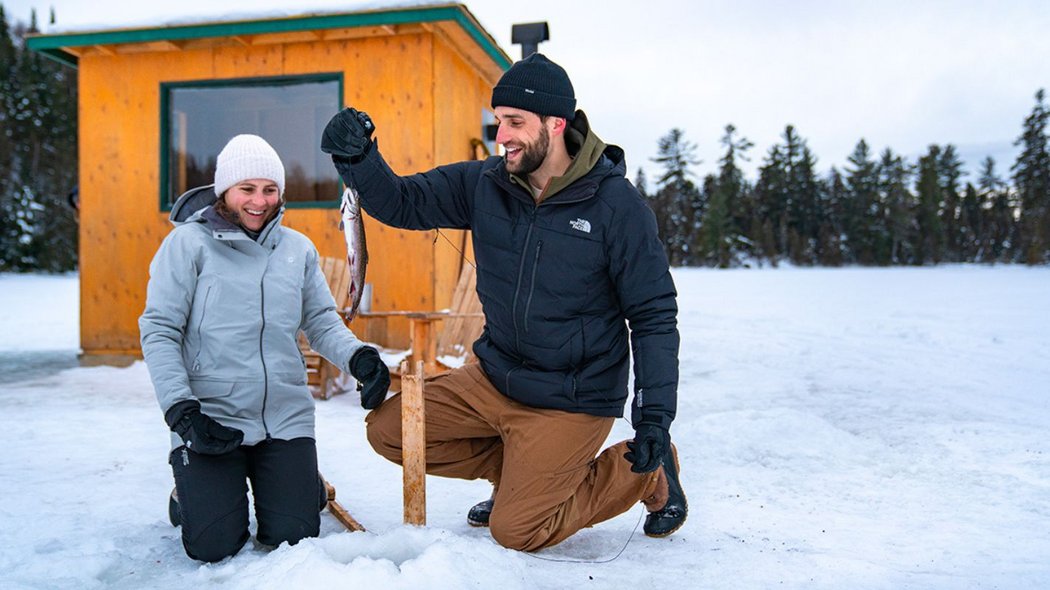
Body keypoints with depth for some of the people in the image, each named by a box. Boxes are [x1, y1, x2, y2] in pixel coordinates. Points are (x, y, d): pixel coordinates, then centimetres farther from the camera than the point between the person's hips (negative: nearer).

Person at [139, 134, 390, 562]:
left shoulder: (298, 249, 6)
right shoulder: (189, 243, -4)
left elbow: (322, 322, 7)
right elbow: (158, 331, -6)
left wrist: (358, 357, -14)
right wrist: (181, 409, -14)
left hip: (286, 419, 3)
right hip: (211, 418, -2)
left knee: (293, 539, -1)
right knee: (214, 546, -6)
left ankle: (299, 481, 32)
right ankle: (193, 490, 26)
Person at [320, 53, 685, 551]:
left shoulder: (616, 203, -17)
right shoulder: (483, 184, -5)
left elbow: (654, 315, -13)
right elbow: (400, 202, -2)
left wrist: (656, 415, -18)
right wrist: (356, 157, -23)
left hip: (571, 399, -5)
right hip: (494, 377, 6)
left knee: (515, 532, -5)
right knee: (388, 430, 3)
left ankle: (646, 474, 16)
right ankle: (523, 474, 17)